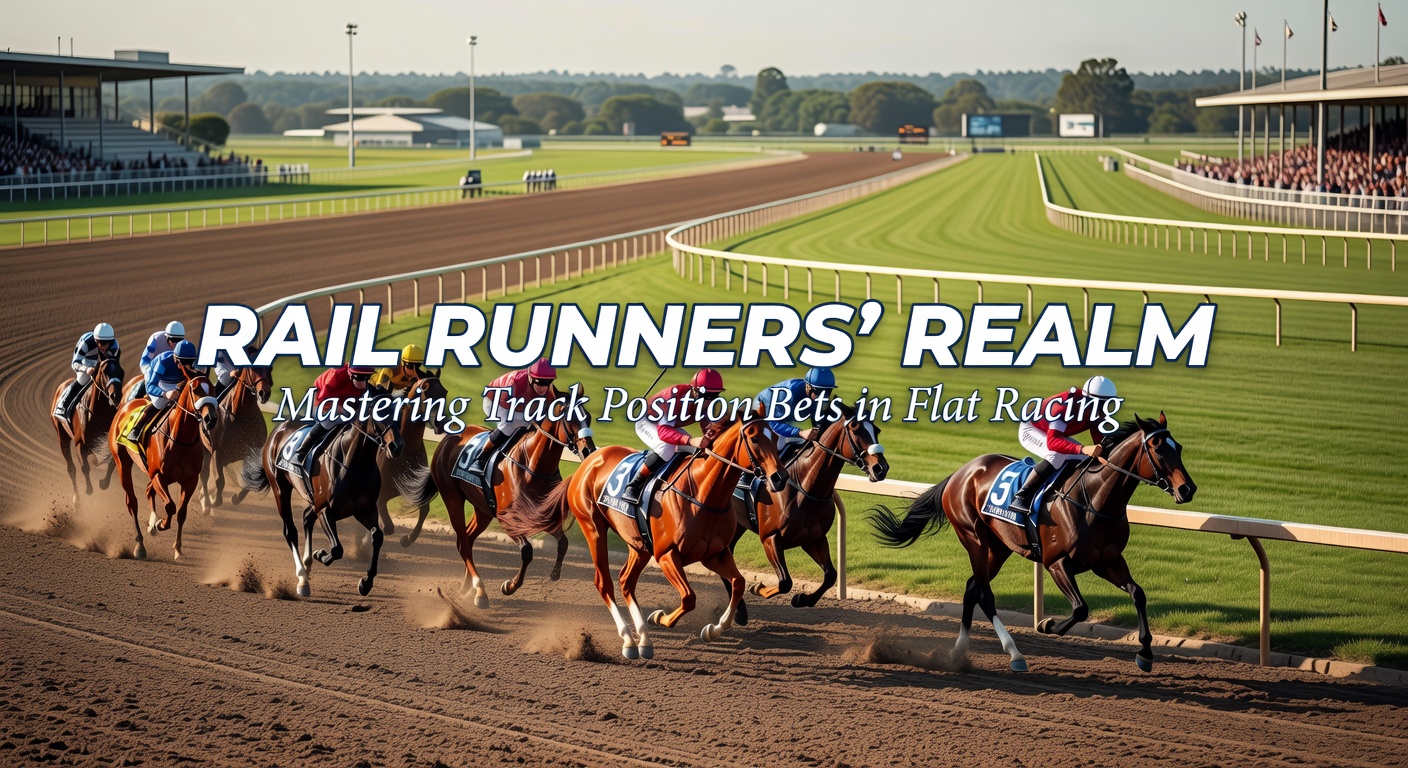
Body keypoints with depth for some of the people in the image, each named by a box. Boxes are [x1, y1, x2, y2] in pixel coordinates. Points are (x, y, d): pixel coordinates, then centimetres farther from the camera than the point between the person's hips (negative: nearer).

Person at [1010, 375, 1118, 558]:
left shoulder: (1096, 412, -12)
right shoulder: (1064, 406, -36)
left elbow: (1100, 442, -3)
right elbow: (1052, 442, -45)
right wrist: (1083, 450, -57)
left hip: (1055, 433, 8)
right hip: (1031, 430, -8)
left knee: (1089, 461, -4)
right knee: (1058, 455, -35)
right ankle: (1021, 496, -33)